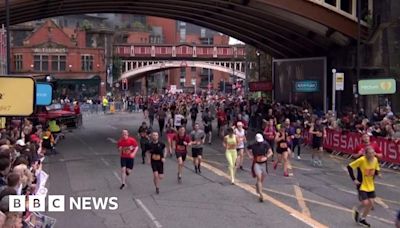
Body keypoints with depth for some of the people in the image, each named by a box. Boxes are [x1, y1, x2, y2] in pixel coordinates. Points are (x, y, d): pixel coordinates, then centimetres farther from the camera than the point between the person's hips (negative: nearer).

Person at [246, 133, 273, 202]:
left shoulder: (265, 144, -7)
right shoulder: (253, 145, -5)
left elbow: (270, 152, -7)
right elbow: (248, 149, 15)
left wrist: (266, 157, -22)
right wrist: (250, 156, 1)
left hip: (263, 163, 2)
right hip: (256, 163, -2)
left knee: (262, 179, 15)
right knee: (259, 178, -14)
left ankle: (257, 185, 51)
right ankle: (261, 194, -16)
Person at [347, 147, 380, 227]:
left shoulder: (375, 160, -6)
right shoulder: (362, 160, -23)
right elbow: (349, 167, -18)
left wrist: (377, 173, -12)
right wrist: (354, 179, -17)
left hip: (371, 186, 6)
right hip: (362, 186, -6)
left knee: (371, 203, 6)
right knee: (365, 203, -12)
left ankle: (362, 219, 28)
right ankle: (357, 210, 23)